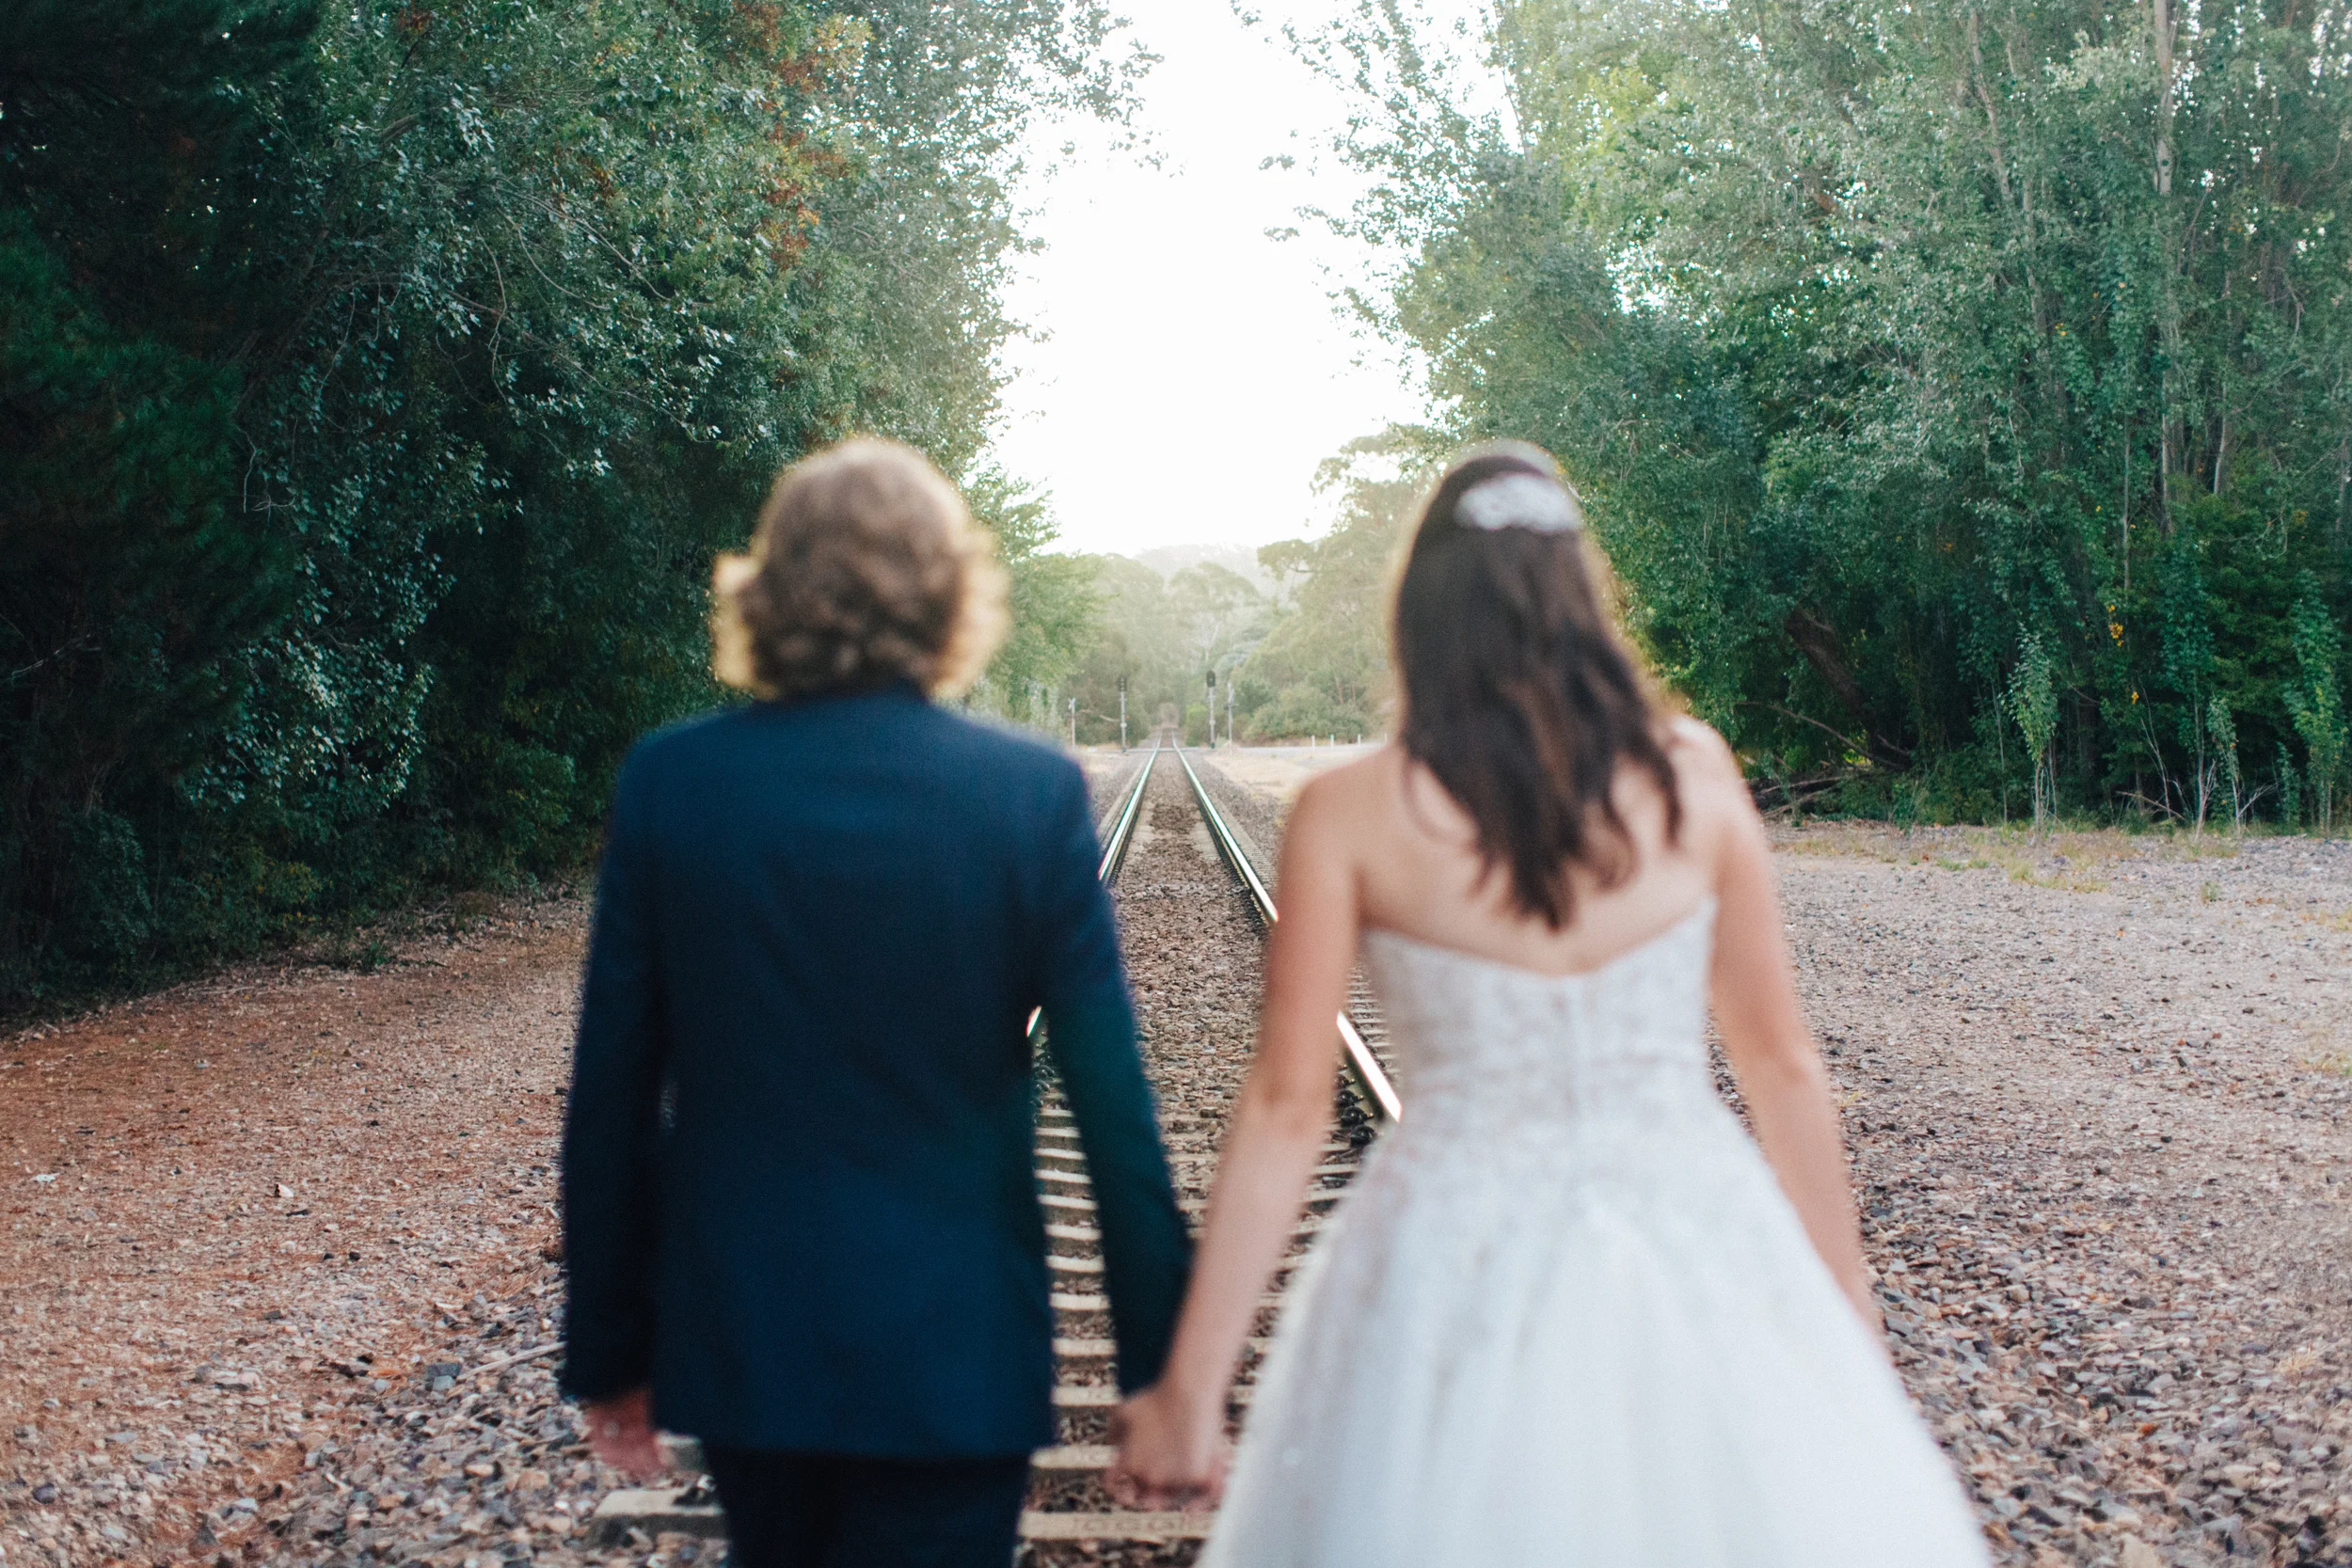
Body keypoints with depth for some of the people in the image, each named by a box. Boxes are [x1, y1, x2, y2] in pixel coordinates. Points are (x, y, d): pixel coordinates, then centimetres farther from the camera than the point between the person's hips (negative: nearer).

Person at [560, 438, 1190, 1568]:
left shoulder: (667, 783, -6)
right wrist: (1161, 1368, -2)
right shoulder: (1032, 794, -11)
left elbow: (609, 1097, -2)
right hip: (949, 1350, -3)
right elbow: (1112, 1101, -11)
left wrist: (609, 1346, 9)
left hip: (733, 1341, 3)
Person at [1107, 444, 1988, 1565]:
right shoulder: (1693, 776, -4)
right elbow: (1781, 1064, 1)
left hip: (1458, 1261, -1)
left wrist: (1190, 1394, -5)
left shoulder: (1348, 816, -9)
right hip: (1694, 1250, 2)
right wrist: (1847, 1306, 13)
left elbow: (1285, 1109, -10)